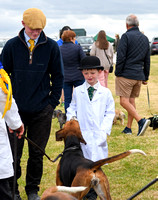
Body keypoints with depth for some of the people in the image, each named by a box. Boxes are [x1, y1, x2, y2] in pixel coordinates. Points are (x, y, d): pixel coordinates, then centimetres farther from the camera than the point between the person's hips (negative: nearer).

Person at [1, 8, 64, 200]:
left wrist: (52, 102, 2)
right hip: (16, 108, 0)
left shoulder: (51, 46, -2)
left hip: (42, 111, 0)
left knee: (37, 153, 8)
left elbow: (58, 76, 7)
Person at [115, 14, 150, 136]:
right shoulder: (145, 38, 13)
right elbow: (147, 60, 17)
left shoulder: (126, 36, -9)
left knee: (124, 101, -7)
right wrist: (146, 77, 22)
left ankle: (141, 121, -22)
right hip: (139, 75, 7)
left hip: (126, 74, -7)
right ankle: (128, 128, 14)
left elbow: (121, 57, -13)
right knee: (132, 100, 12)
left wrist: (118, 73, -6)